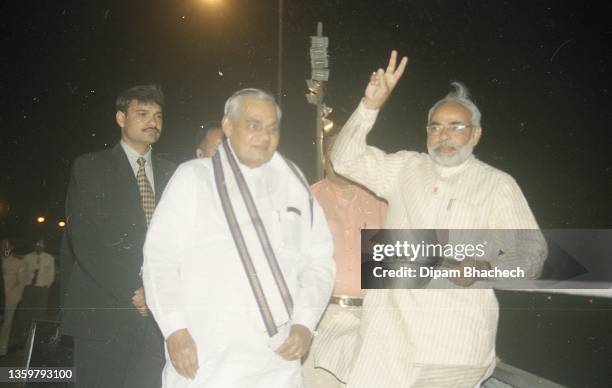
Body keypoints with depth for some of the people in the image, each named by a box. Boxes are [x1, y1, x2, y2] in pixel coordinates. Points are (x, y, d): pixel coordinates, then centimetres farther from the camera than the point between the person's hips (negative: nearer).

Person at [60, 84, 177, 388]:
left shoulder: (169, 173, 14)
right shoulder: (90, 167, 1)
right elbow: (85, 240, -9)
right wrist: (133, 291, -13)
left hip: (157, 311, 3)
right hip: (103, 311, -3)